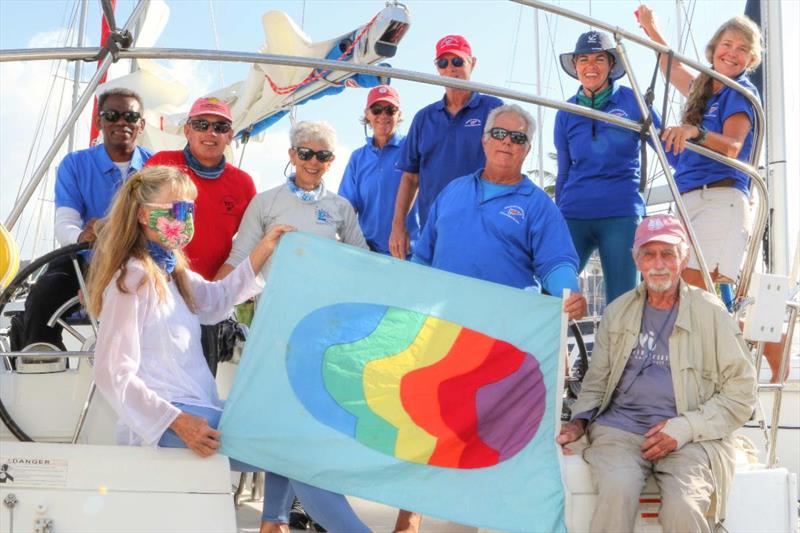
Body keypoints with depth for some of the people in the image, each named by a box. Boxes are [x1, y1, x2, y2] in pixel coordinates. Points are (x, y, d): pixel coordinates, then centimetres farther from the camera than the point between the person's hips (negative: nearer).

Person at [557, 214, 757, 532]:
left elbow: (741, 393, 4)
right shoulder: (618, 312, 15)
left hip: (691, 438, -1)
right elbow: (596, 381, 21)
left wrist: (685, 428, -8)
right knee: (617, 489, -31)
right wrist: (579, 421, 1)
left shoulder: (711, 313, 6)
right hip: (621, 427, 2)